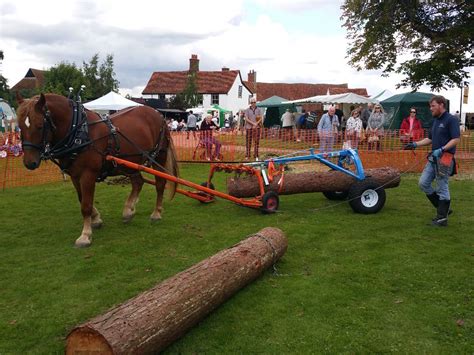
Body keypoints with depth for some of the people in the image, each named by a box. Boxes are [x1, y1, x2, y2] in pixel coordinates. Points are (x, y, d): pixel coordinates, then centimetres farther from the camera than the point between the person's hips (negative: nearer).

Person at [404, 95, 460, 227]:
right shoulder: (435, 120, 16)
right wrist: (415, 144, 8)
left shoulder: (451, 119, -10)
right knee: (423, 183, 7)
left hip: (445, 158, -9)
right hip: (433, 158, 9)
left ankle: (442, 218, 9)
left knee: (442, 187, -2)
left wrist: (441, 149, -26)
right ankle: (443, 208, 20)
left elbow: (456, 139, -18)